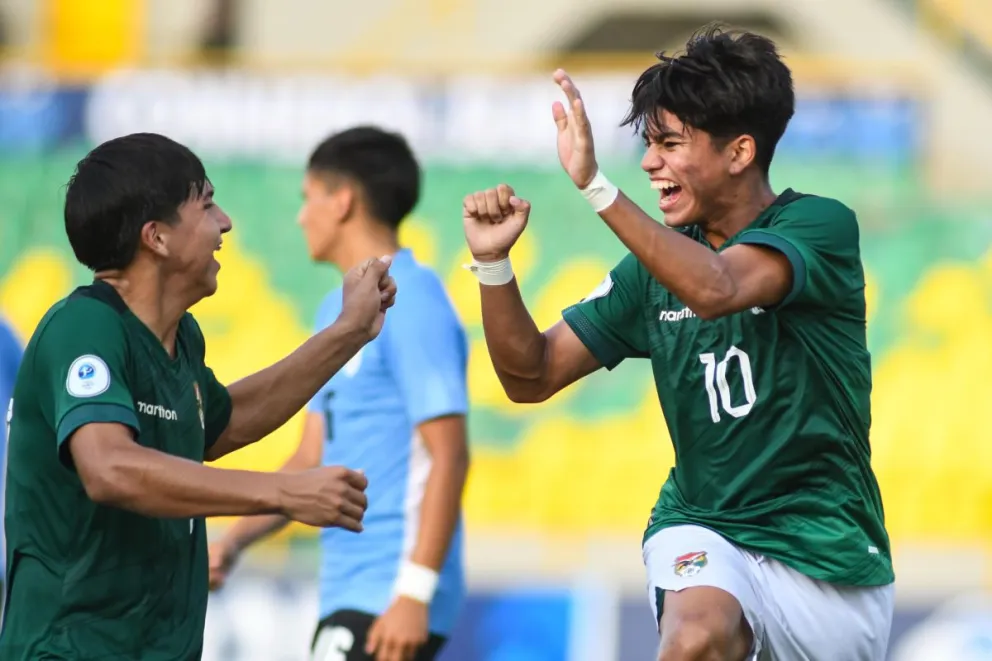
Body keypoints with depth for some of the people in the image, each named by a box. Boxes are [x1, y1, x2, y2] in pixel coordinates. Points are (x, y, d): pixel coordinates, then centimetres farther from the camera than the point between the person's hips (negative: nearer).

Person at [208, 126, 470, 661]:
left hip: (387, 601, -9)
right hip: (346, 596, 9)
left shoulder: (412, 304, -12)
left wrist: (415, 591, -23)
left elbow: (449, 455, -18)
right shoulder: (337, 310, 17)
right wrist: (234, 541, 9)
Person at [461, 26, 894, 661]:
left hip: (829, 553, -1)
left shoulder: (822, 226, -9)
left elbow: (716, 288, -29)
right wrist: (493, 261, -10)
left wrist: (596, 185, -37)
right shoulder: (654, 266, 5)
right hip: (704, 530, 1)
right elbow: (532, 376, 6)